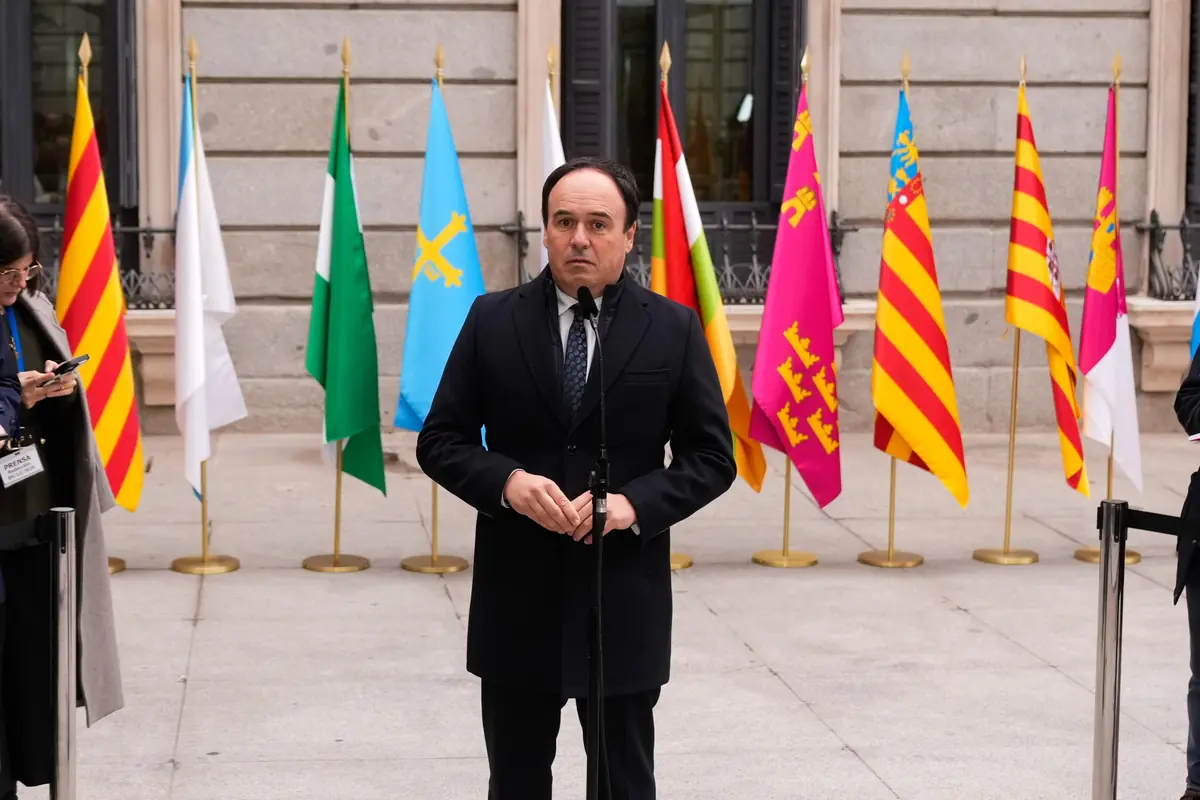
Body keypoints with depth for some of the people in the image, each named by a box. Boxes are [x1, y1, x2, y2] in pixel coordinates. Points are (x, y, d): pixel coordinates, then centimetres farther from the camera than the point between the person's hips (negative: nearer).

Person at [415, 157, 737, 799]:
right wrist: (507, 482, -16)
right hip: (516, 600, 1)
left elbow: (712, 456, 2)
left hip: (625, 604, -1)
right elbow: (440, 441, 4)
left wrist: (635, 503, -16)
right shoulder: (492, 320, 2)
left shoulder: (674, 329, 0)